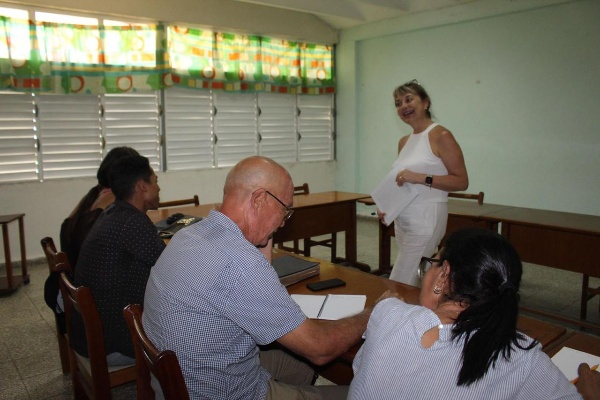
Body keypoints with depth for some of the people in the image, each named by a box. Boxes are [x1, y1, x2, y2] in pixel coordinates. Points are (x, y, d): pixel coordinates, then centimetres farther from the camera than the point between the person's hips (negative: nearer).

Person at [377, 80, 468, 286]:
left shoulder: (440, 136, -8)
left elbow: (461, 181, -11)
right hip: (401, 220, 7)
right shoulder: (404, 142, 14)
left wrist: (421, 178, -21)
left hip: (425, 220, -7)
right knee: (416, 286, 10)